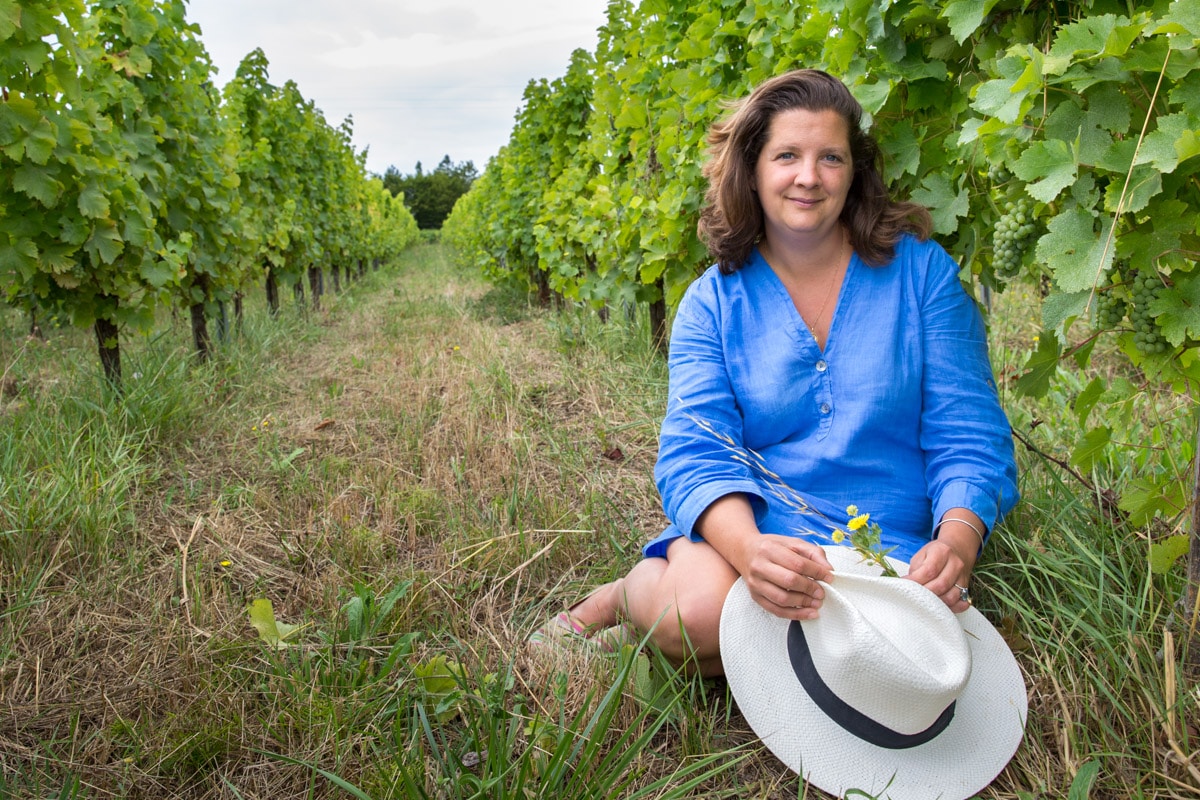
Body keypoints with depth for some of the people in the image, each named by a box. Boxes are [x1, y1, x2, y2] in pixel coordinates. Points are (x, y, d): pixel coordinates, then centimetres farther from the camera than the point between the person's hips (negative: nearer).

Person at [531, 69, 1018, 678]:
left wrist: (957, 541, -22)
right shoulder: (714, 301, 2)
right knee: (699, 613, -34)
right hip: (745, 535, -1)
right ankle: (628, 595, 2)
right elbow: (695, 453, -9)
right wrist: (749, 547, -31)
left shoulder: (922, 272, 1)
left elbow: (970, 440, -1)